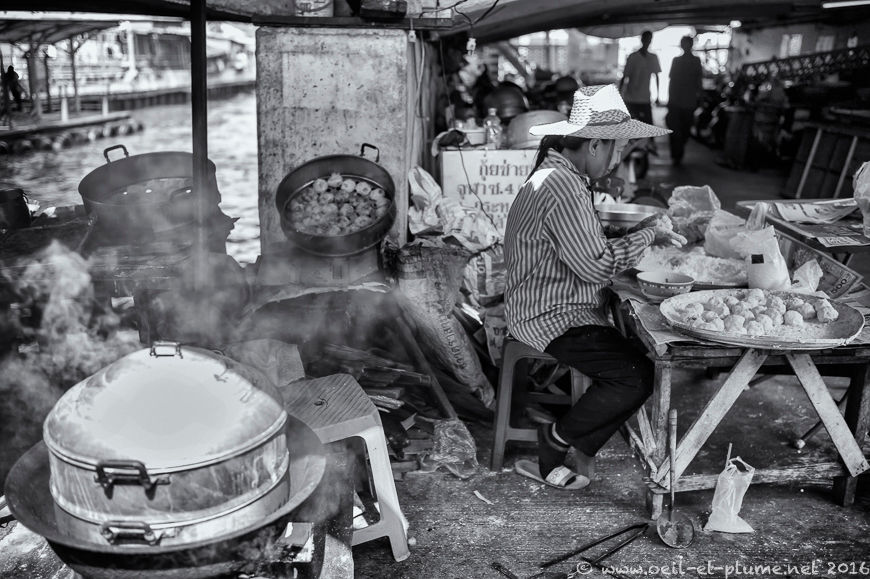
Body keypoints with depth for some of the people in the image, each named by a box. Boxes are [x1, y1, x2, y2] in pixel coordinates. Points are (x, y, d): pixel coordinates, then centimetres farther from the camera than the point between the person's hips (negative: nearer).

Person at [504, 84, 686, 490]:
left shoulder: (559, 175, 14)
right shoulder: (562, 186, -21)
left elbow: (585, 247, 18)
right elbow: (596, 266, -24)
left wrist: (645, 234, 7)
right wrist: (647, 233, -10)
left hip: (549, 308, 11)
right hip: (552, 318, -11)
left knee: (642, 345, 6)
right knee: (637, 376, -17)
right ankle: (557, 440, 5)